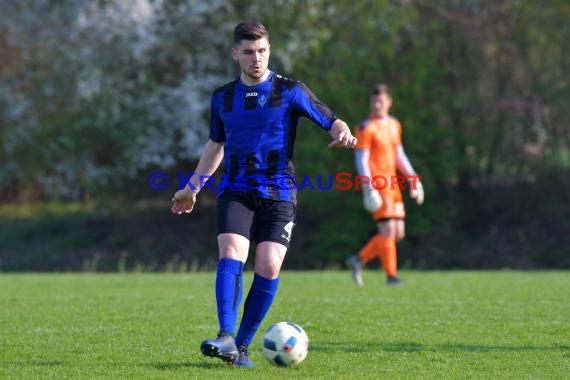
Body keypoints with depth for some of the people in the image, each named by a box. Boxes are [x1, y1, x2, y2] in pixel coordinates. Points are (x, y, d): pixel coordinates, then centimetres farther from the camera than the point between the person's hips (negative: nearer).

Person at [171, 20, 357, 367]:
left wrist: (342, 134, -26)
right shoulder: (223, 98, 12)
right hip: (235, 191, 2)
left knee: (268, 267, -13)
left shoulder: (291, 91, 1)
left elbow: (331, 121, -1)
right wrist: (193, 188, 30)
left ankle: (241, 346, -2)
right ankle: (226, 338, -29)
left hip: (278, 194, -2)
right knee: (231, 255, -21)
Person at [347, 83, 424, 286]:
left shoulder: (394, 125, 15)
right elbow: (361, 161, -12)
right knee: (388, 229, -11)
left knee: (398, 233, 6)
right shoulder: (366, 128, -8)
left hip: (392, 185, 8)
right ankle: (391, 275, -4)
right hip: (376, 185, -8)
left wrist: (413, 179, 17)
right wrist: (370, 189, -19)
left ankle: (359, 259, 18)